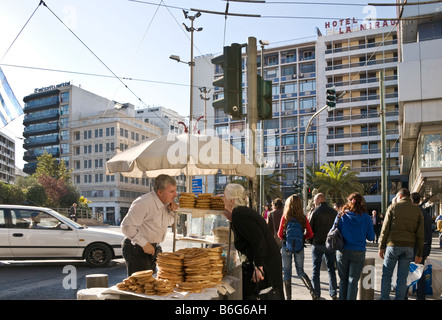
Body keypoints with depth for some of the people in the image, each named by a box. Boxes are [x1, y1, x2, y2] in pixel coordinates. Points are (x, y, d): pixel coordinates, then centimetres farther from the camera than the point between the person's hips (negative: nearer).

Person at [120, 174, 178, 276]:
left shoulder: (165, 203, 4)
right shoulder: (143, 203, -23)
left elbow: (169, 222, 21)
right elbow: (126, 226, -24)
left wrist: (171, 211, -1)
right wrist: (144, 243, -25)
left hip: (152, 248, 9)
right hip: (137, 249, -8)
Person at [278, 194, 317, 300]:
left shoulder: (285, 217, -11)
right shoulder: (303, 218, -5)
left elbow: (280, 234, -6)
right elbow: (310, 234, -2)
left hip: (287, 247, -2)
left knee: (286, 272, 10)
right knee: (300, 271, 16)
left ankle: (288, 297, 12)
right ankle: (312, 291, -5)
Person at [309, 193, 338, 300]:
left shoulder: (315, 212, -10)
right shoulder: (334, 212, 1)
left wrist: (310, 240, 8)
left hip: (317, 244, -3)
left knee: (316, 270, 5)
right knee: (331, 269, 13)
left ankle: (316, 294, 6)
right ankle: (333, 293, 15)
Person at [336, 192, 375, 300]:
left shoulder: (341, 216, -4)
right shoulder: (366, 217, -5)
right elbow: (371, 237, 0)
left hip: (342, 252, 1)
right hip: (358, 252, -1)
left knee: (343, 280, 14)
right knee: (353, 281, 6)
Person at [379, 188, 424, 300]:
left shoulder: (393, 207, 1)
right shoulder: (417, 211, 9)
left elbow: (385, 229, -2)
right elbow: (420, 234, 6)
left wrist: (381, 247, 4)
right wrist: (419, 254, 10)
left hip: (393, 245, -2)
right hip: (408, 247, 3)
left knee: (386, 275, 7)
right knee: (402, 278, 7)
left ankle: (384, 298, 7)